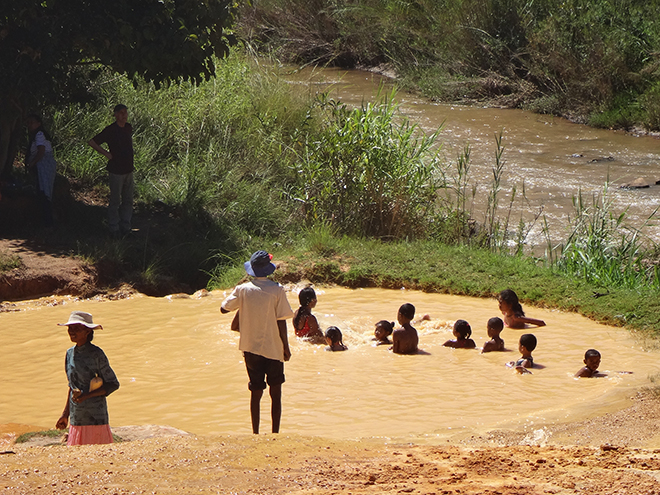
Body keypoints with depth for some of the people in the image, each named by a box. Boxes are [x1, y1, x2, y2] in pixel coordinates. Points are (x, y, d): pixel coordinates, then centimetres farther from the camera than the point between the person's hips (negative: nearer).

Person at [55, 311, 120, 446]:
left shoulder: (96, 354, -9)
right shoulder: (70, 354, 10)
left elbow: (113, 384, -6)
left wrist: (85, 396, -16)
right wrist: (66, 414, 19)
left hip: (96, 418, -6)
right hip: (76, 419, 6)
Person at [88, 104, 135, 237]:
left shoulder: (128, 128, 7)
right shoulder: (110, 130, -13)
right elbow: (92, 142, -9)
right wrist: (106, 153, -11)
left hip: (128, 170, 7)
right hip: (116, 170, -7)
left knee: (128, 201, 11)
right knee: (115, 201, -1)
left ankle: (125, 227, 18)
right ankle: (114, 229, 5)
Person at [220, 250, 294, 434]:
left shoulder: (243, 290, -5)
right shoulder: (277, 290, -9)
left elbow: (224, 308, 5)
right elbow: (281, 321, -9)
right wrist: (286, 347, 1)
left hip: (251, 348, 2)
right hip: (273, 348, -2)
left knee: (256, 393, 10)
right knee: (276, 393, 9)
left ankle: (255, 433, 12)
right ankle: (275, 433, 9)